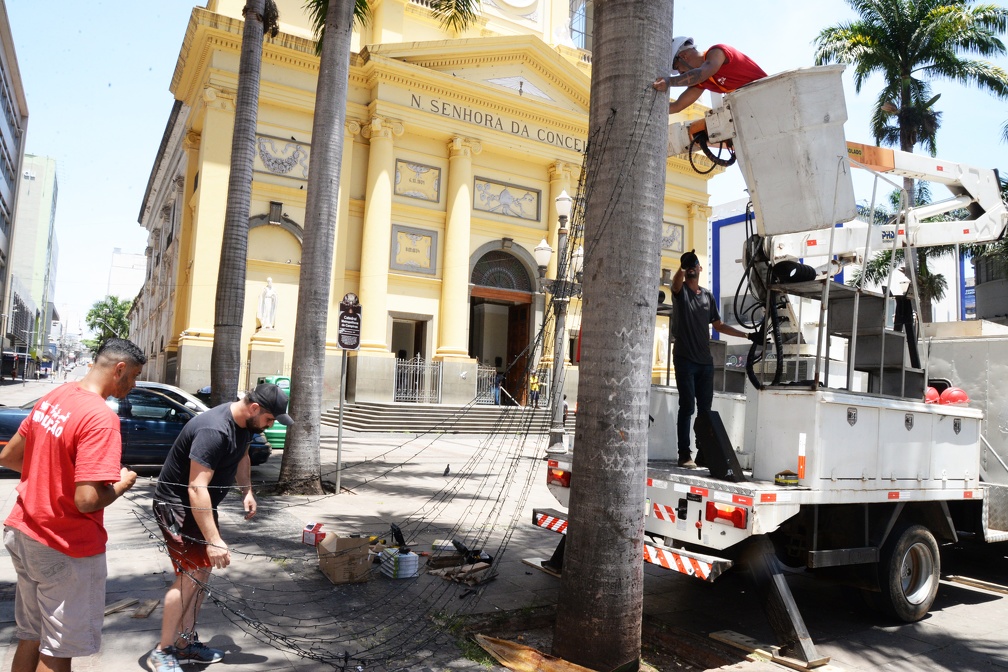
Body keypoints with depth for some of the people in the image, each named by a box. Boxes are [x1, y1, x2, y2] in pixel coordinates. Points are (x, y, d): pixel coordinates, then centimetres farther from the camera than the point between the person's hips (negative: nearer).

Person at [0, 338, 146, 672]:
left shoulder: (52, 398, 2)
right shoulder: (101, 417, -24)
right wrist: (122, 483, -10)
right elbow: (87, 500, -29)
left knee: (30, 639, 22)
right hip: (66, 548, -8)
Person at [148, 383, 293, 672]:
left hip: (201, 505, 9)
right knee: (190, 575, -11)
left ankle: (186, 643, 23)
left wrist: (247, 490, 7)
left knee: (203, 571, 11)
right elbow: (196, 488, -34)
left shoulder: (245, 423, -3)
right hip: (177, 504, -9)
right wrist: (214, 540, -34)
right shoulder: (214, 431, -32)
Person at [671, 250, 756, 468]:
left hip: (705, 361, 5)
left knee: (705, 409, 5)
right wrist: (683, 267, -47)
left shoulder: (708, 295, 15)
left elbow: (719, 325, 21)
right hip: (685, 359, -5)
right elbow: (676, 280, -25)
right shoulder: (680, 291, 0)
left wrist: (748, 335, 16)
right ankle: (684, 454, -5)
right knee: (687, 407, -8)